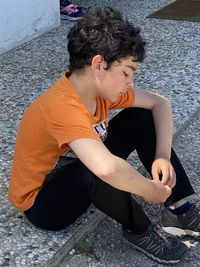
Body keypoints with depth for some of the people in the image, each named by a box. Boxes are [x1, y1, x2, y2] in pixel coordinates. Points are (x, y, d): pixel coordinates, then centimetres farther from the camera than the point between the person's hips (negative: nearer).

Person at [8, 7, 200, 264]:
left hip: (75, 168, 8)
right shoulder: (63, 107, -37)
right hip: (42, 201, -8)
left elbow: (160, 103, 0)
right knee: (98, 170, -39)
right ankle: (139, 231, -10)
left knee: (141, 118, -3)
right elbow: (107, 168, -52)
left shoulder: (102, 86, -11)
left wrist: (163, 156, -14)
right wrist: (151, 191, -33)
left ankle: (178, 208, 0)